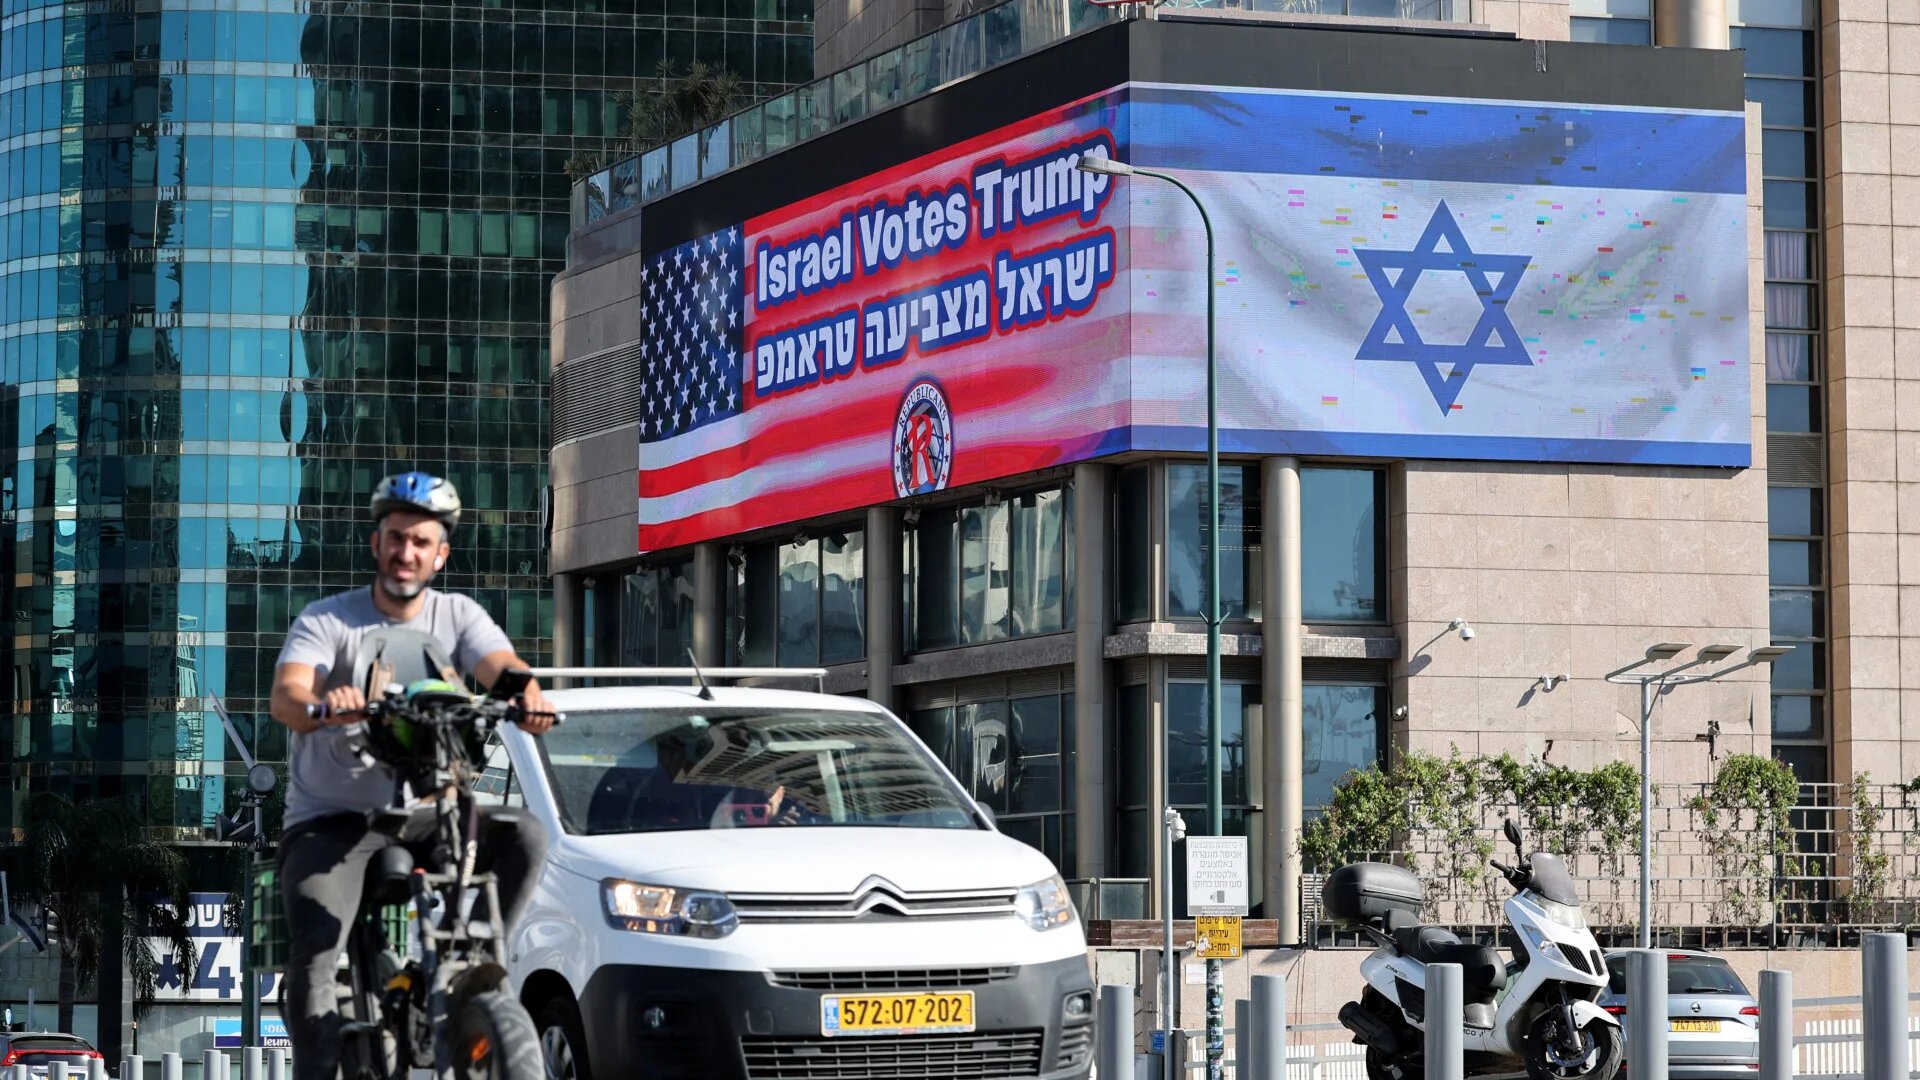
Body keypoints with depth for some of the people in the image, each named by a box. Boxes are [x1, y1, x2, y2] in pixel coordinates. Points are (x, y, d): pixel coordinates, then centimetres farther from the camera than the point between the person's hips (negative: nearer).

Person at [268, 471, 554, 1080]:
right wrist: (324, 703, -47)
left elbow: (499, 665, -18)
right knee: (314, 958, -21)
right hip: (331, 820, -2)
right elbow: (285, 697, -23)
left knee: (523, 836, -22)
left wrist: (523, 691, -43)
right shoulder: (327, 620, -5)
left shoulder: (459, 617, 3)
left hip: (425, 815, 2)